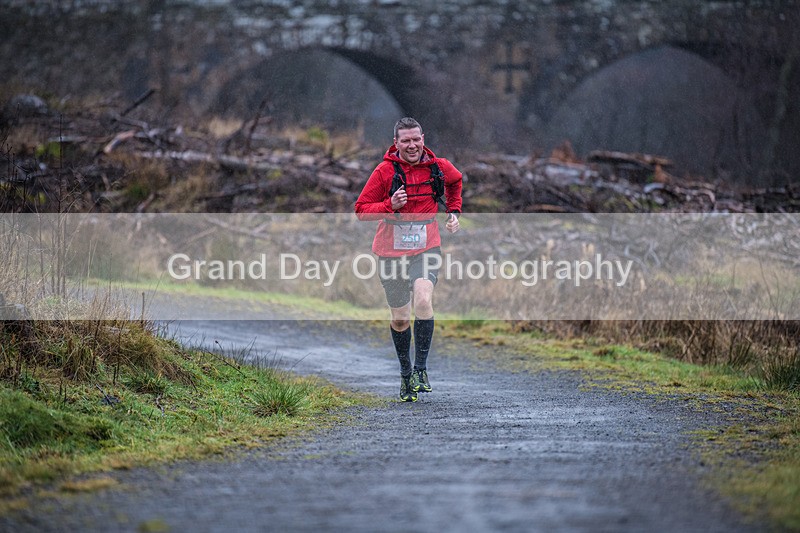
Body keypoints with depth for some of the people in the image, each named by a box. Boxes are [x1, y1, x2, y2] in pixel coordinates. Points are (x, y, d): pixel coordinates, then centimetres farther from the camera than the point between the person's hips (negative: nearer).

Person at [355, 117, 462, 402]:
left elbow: (455, 180, 26)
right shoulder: (385, 171, -7)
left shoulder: (438, 167, 0)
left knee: (423, 301, -26)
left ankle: (420, 369, -16)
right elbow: (361, 210, -5)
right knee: (400, 319, 8)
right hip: (392, 250, 0)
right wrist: (390, 205, -20)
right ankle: (405, 373, 29)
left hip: (426, 248, 0)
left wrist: (454, 211, 17)